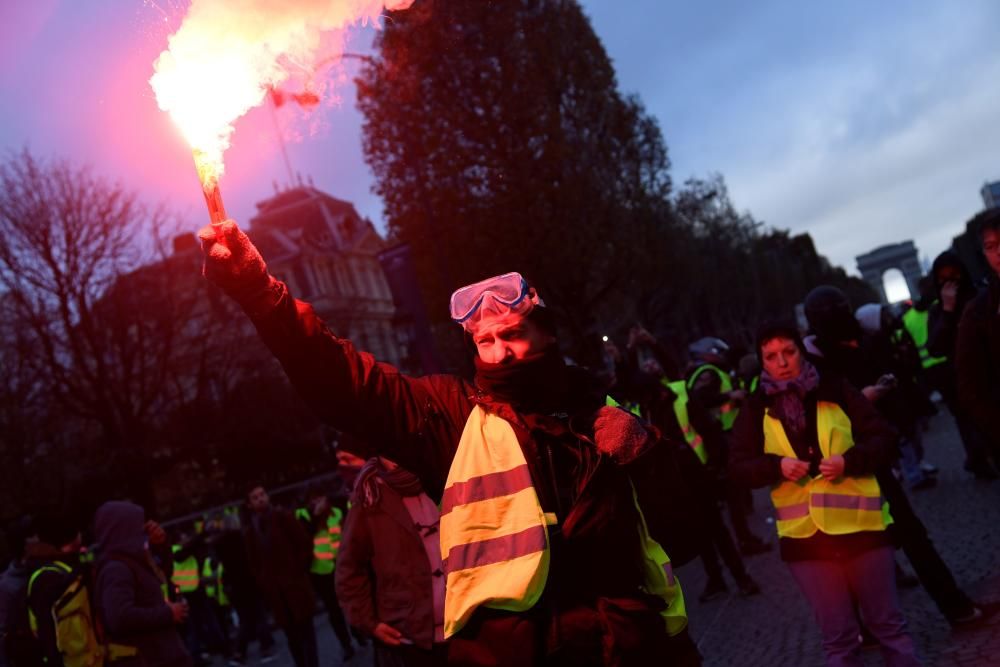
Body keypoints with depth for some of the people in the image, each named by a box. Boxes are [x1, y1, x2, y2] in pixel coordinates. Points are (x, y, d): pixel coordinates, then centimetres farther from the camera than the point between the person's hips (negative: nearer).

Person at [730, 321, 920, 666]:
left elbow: (883, 438, 1)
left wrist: (849, 460, -17)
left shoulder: (836, 391, 0)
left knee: (888, 623, 11)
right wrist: (777, 466, -15)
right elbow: (738, 466, 3)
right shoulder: (756, 410, 3)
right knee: (838, 638, 10)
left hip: (859, 524, -1)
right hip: (804, 534, 1)